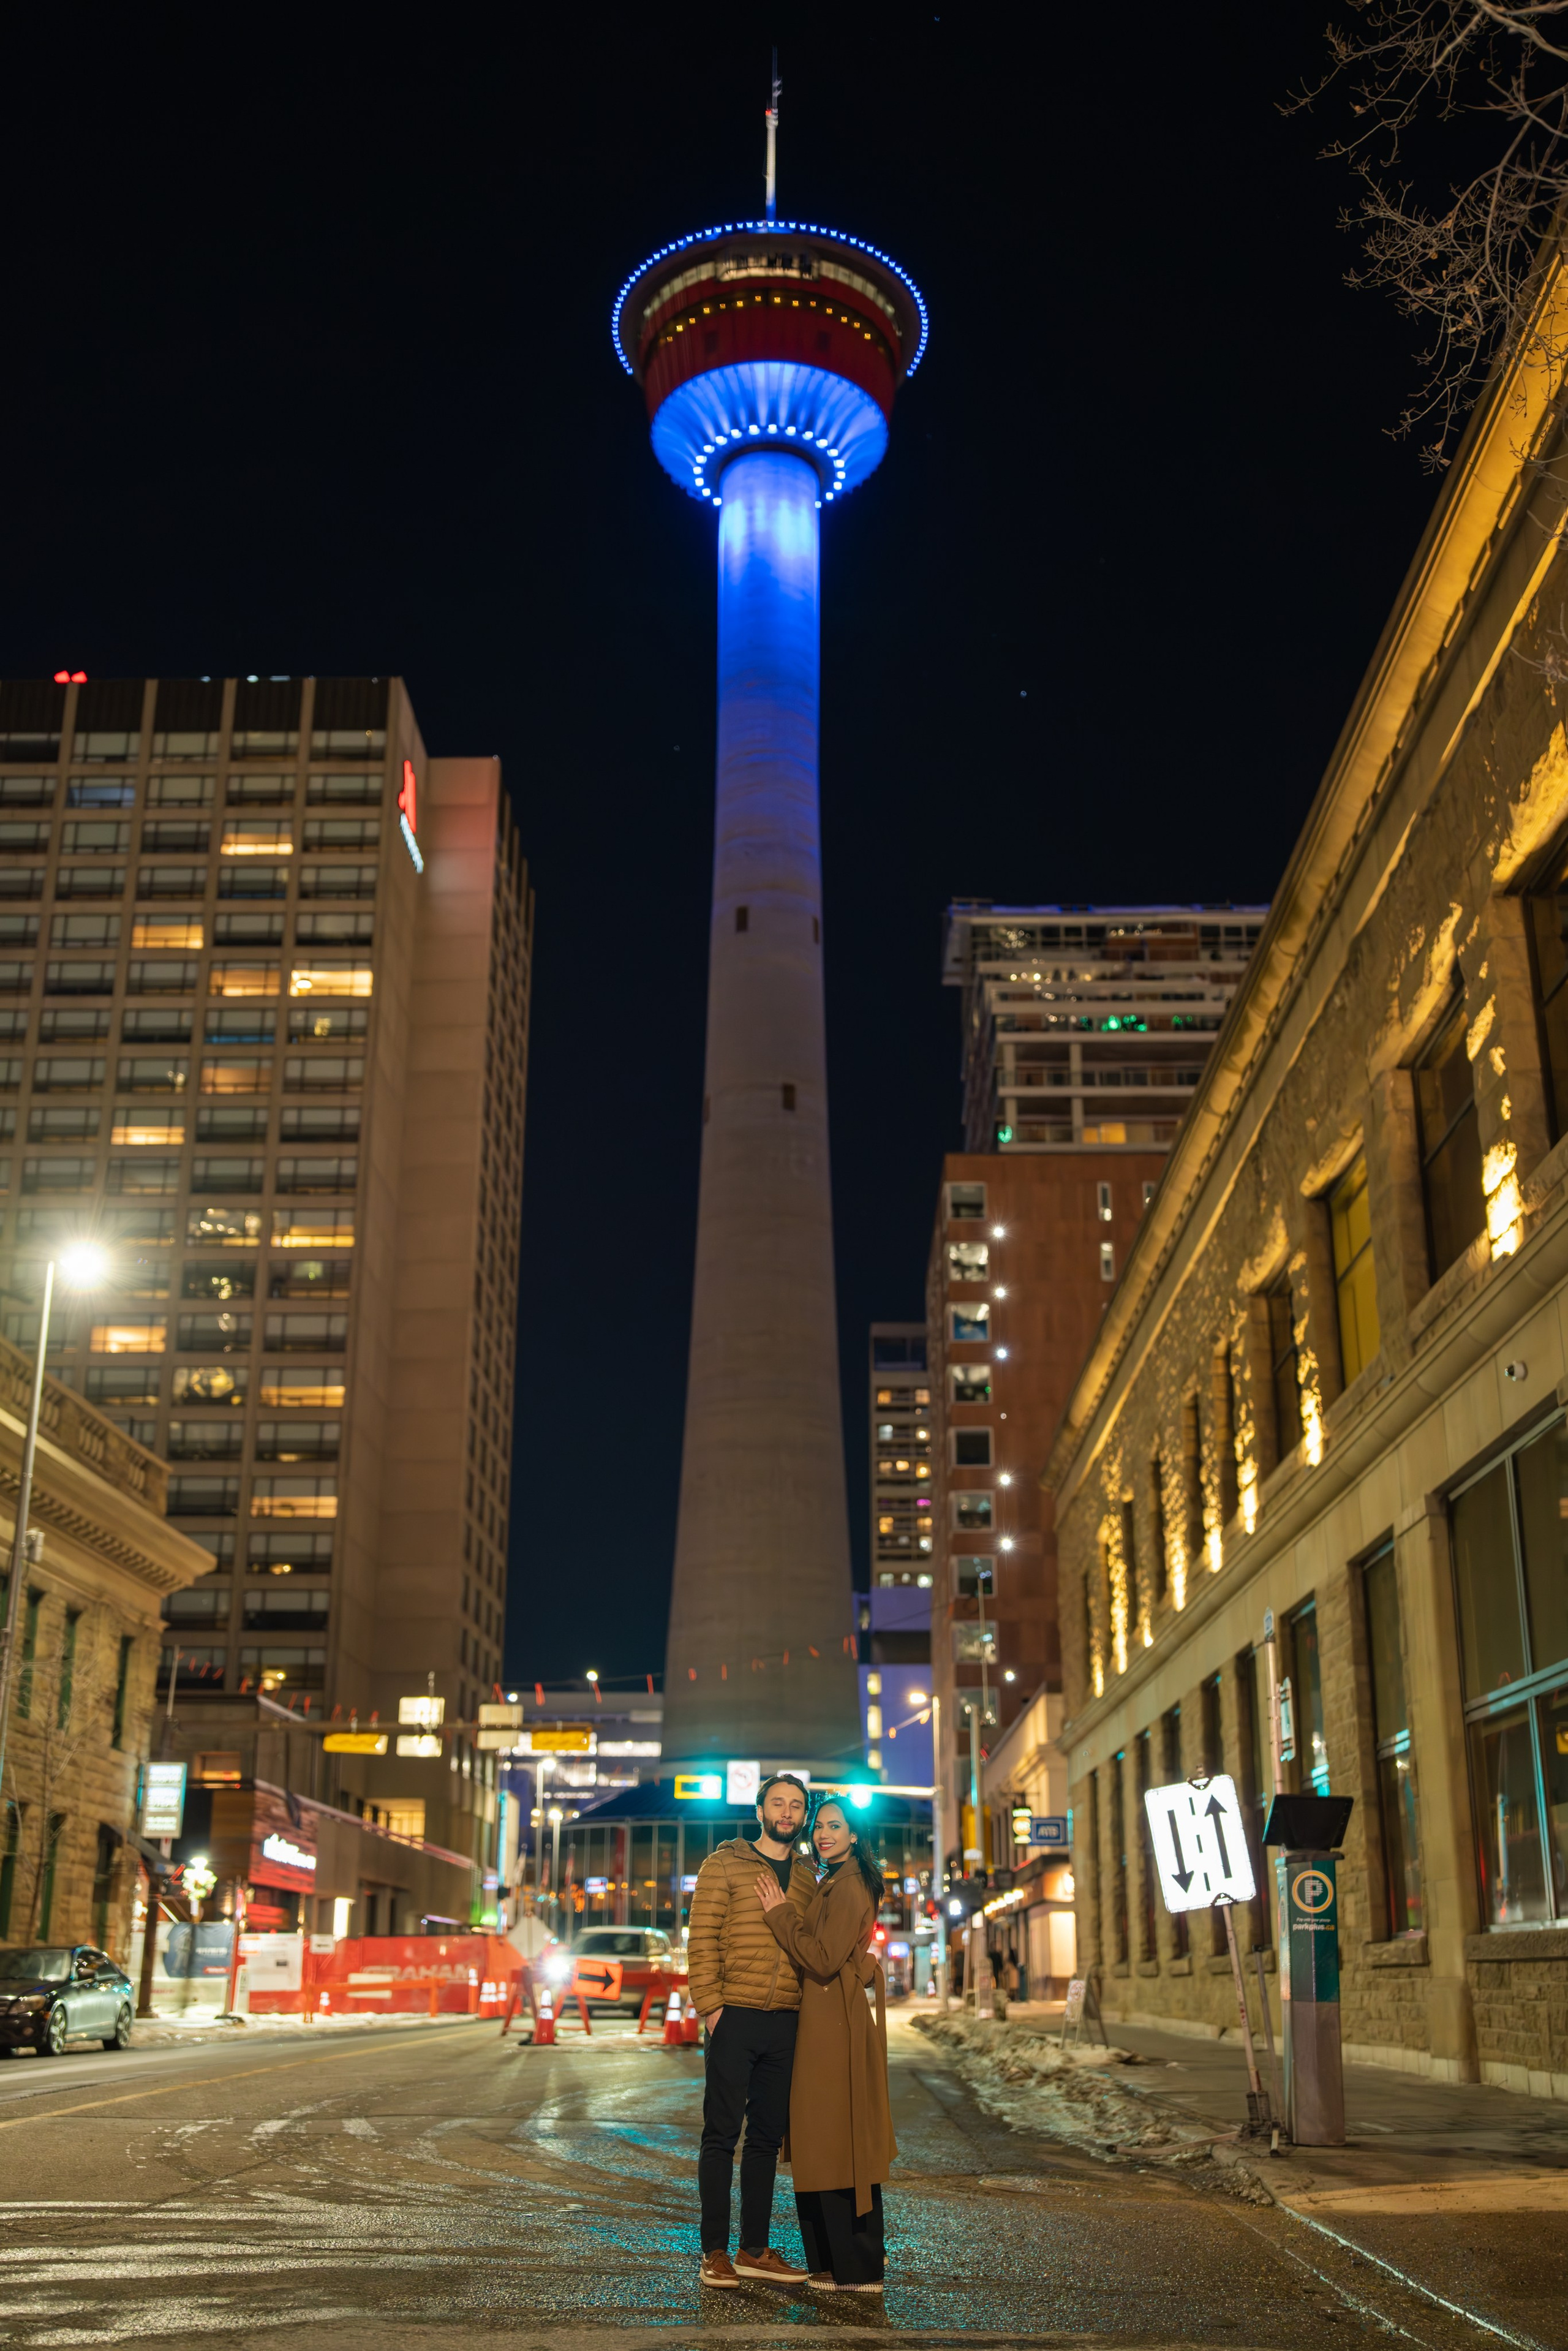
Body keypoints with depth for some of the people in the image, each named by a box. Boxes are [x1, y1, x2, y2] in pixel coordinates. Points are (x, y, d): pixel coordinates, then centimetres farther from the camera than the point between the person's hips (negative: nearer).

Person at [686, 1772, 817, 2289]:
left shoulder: (807, 1880, 16)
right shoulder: (725, 1865, 0)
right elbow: (702, 1940, -5)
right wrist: (710, 2005, -12)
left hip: (787, 2023, 5)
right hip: (736, 2018, -5)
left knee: (768, 2137, 10)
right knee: (722, 2134, -1)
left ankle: (755, 2250, 18)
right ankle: (715, 2252, 6)